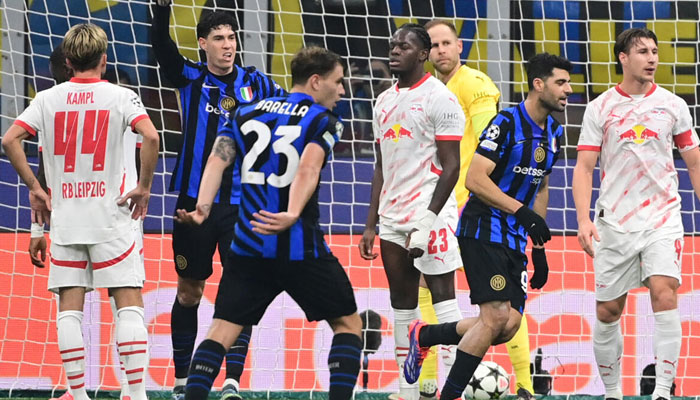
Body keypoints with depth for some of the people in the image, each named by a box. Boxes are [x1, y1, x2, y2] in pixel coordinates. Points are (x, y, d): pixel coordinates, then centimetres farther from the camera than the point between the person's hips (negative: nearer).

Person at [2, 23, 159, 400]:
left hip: (64, 217, 2)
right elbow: (151, 136, -18)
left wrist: (34, 187, 4)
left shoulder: (48, 99, 5)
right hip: (110, 217, -2)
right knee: (129, 302, 1)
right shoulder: (120, 97, -2)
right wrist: (143, 186, -6)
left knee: (69, 308, 6)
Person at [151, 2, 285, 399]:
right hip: (195, 201, 0)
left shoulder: (254, 82, 5)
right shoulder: (190, 78, 2)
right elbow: (162, 47, -15)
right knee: (189, 291, 8)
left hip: (242, 204, 0)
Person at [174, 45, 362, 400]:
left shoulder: (247, 113, 16)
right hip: (301, 247, -4)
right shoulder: (323, 120, 0)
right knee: (348, 324, 11)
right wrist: (292, 215, -32)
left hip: (249, 246, 4)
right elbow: (308, 169, -18)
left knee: (222, 329, 5)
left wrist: (203, 206, -11)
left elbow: (218, 160, 1)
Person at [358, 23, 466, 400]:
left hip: (430, 213, -7)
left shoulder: (439, 98, -6)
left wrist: (427, 221, -18)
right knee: (402, 304, 7)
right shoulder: (385, 102, 16)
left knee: (442, 295, -10)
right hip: (392, 219, 7)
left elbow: (451, 166, -11)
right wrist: (370, 225, 14)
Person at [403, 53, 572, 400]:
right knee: (496, 317, -16)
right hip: (482, 231, -8)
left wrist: (539, 247, 20)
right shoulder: (506, 123, -14)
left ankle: (424, 336, 17)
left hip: (514, 238, 8)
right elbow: (475, 180, -19)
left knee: (510, 325, -1)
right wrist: (522, 212, -26)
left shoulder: (553, 133, 11)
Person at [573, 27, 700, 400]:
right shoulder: (600, 108, 2)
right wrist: (583, 219, -11)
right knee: (608, 311, 4)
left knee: (664, 294, -19)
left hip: (662, 219, -1)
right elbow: (584, 167, 0)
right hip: (614, 223, 1)